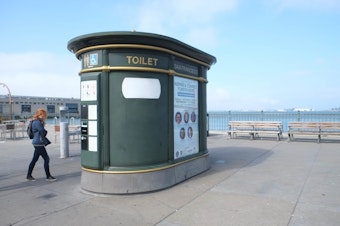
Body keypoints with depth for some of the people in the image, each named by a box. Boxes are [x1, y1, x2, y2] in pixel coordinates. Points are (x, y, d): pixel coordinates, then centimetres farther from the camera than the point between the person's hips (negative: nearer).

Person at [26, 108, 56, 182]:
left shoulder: (39, 122, 16)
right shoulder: (37, 122, -17)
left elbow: (43, 132, 15)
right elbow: (43, 132, -17)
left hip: (38, 143, 10)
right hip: (39, 144, -10)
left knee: (34, 160, 16)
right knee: (46, 159, -5)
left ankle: (29, 175, 25)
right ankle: (48, 176, 2)